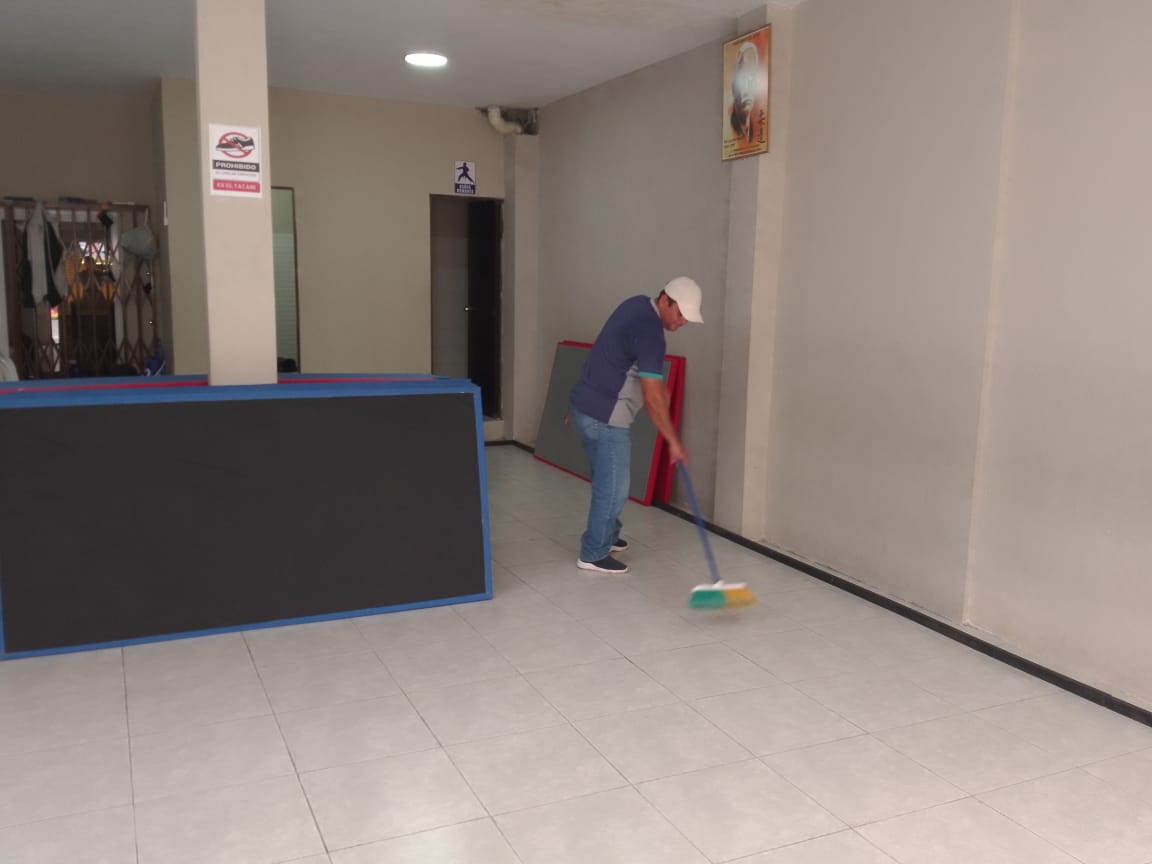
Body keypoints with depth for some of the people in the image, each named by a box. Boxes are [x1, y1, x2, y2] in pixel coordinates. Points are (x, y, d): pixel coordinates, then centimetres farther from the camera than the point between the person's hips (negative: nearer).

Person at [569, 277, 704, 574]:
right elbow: (652, 398, -25)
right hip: (605, 418, -10)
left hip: (586, 407, 10)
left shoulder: (638, 305, 8)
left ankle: (606, 536, 37)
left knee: (605, 481, 22)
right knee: (613, 487, 0)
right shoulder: (649, 332, -22)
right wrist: (674, 441, -19)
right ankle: (593, 554, 10)